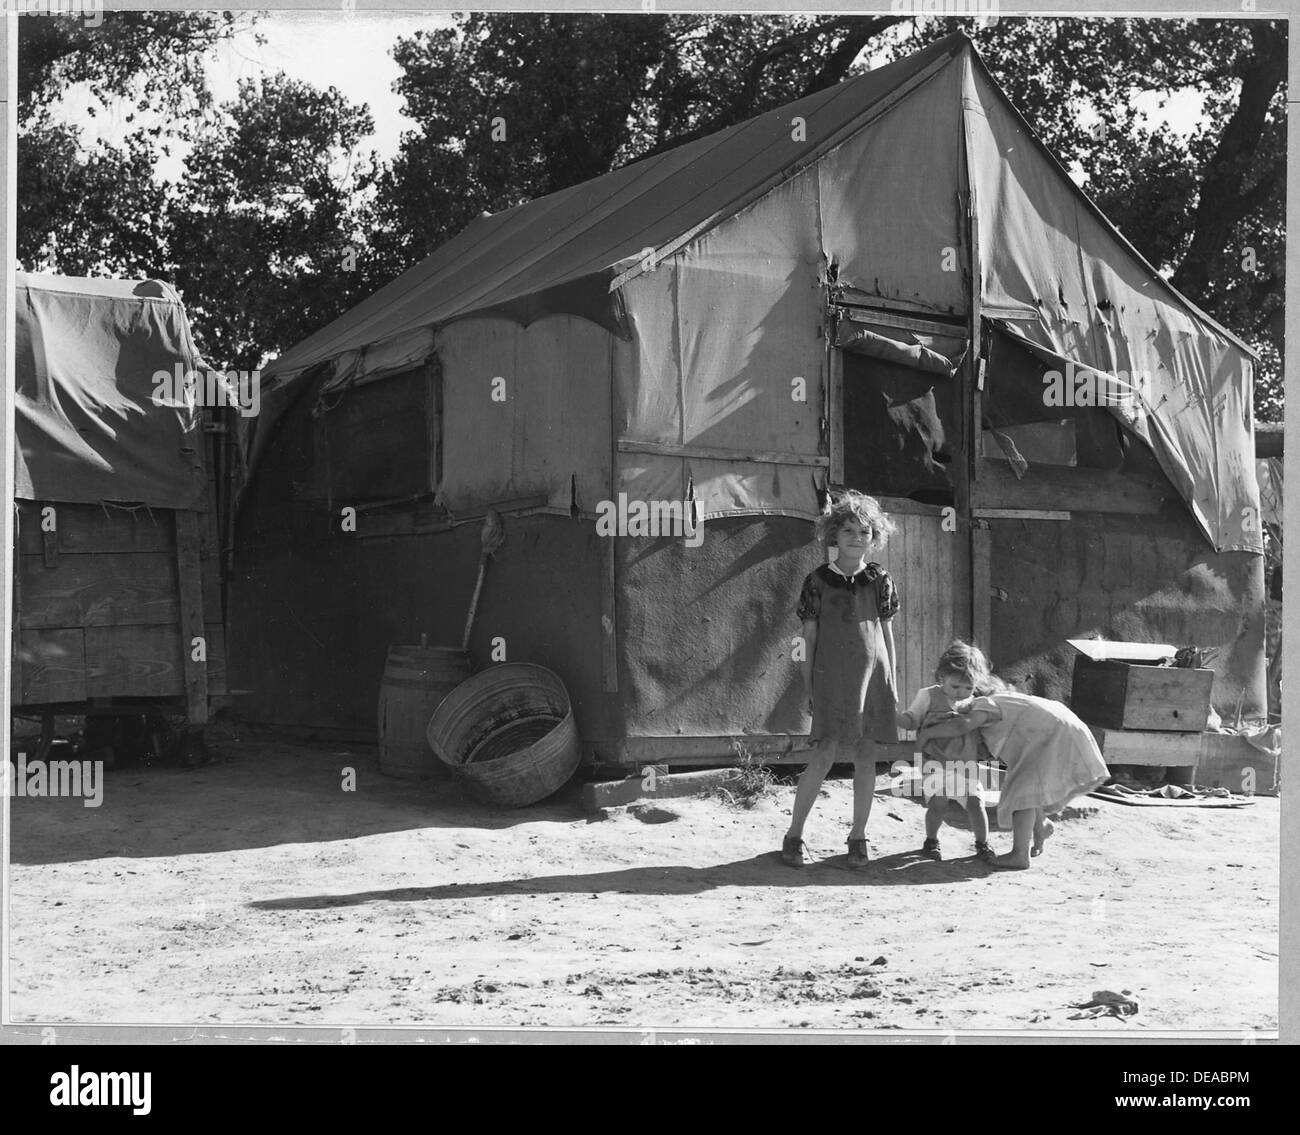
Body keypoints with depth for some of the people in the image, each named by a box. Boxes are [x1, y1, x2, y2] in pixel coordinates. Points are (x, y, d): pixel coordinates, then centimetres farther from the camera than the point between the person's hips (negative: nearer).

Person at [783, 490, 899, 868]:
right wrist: (808, 688, 3)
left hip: (872, 674, 2)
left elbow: (887, 633, 12)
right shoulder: (818, 581, 1)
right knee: (825, 755, -8)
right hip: (831, 677, -2)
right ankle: (793, 834, 3)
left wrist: (892, 681, 10)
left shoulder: (879, 580, 7)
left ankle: (858, 837, 16)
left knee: (865, 756, 4)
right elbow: (810, 637, 4)